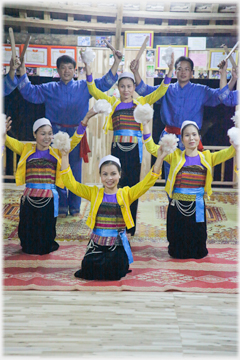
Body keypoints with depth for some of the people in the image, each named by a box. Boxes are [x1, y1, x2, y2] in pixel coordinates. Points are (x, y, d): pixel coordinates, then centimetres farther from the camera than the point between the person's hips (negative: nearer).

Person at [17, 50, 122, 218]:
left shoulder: (84, 87, 10)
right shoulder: (49, 89, 9)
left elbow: (104, 83, 9)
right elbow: (29, 92, 8)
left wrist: (116, 63, 2)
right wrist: (22, 70, 2)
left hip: (76, 134, 0)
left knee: (76, 171, 5)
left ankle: (75, 206, 16)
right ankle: (61, 206, 13)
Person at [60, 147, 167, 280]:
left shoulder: (126, 194, 2)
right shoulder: (94, 193, 5)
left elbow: (148, 181, -6)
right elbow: (70, 182, 0)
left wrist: (159, 158, -16)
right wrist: (65, 156, -6)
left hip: (118, 244, -1)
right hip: (97, 243, 1)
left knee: (115, 274, -10)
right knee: (89, 271, -9)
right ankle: (98, 263, 26)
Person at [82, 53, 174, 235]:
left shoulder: (141, 102, 7)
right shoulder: (112, 102, 8)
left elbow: (159, 93, -1)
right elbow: (94, 91, -1)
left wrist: (169, 73, -14)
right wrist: (88, 71, -15)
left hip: (135, 149, 0)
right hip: (117, 148, 0)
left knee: (133, 186, 5)